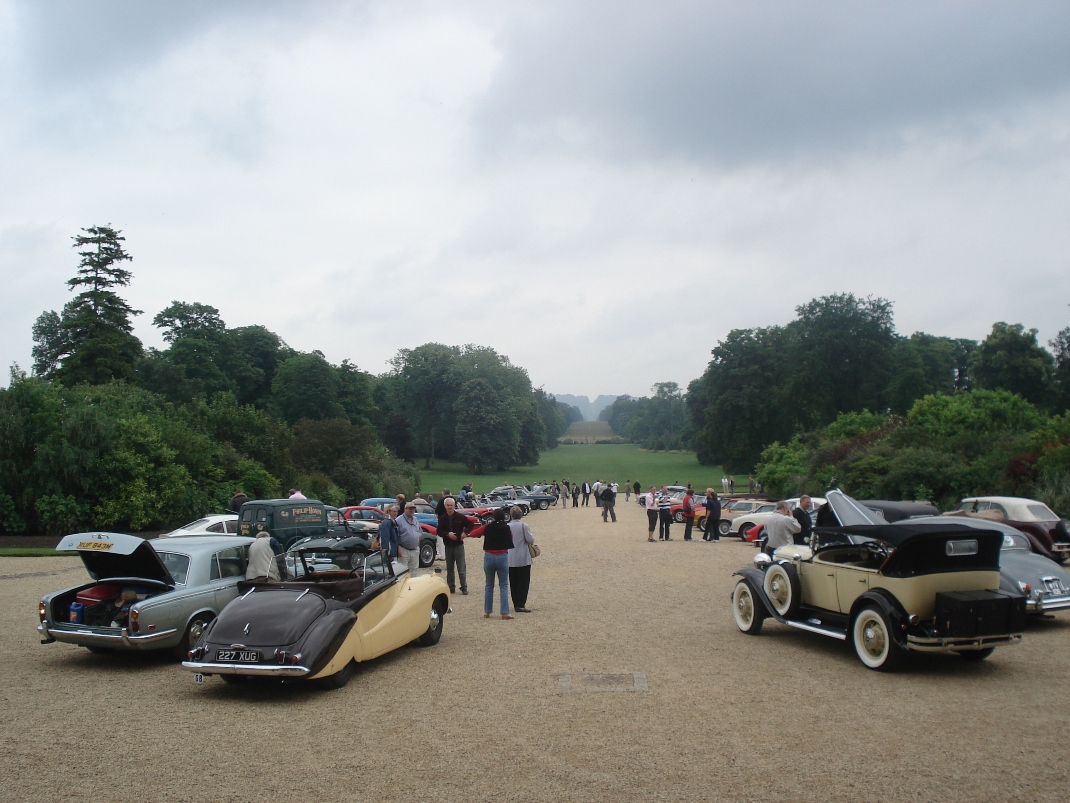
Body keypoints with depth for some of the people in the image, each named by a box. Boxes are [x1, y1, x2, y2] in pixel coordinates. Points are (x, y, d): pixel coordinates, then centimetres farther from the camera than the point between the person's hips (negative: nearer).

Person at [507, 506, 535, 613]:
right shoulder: (524, 526, -11)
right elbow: (531, 540, -11)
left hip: (510, 559, 4)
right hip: (523, 559, -4)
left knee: (513, 583, 12)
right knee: (524, 582, 1)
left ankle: (516, 604, 16)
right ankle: (520, 605, -6)